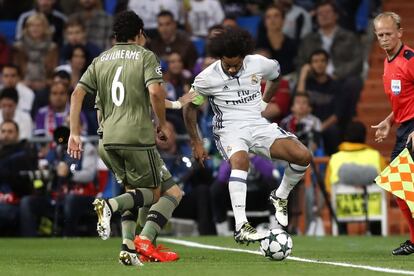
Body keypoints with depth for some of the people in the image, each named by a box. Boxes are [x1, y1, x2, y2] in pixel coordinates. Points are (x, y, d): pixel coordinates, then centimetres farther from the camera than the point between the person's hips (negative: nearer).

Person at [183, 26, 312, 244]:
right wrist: (196, 143, 5)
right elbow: (190, 107, 6)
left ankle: (280, 197, 14)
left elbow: (275, 74, 22)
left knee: (303, 156, -16)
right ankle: (241, 228, -46)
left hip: (258, 125, 4)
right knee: (240, 161, -39)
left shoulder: (258, 64, -3)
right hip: (229, 128, -4)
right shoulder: (207, 79, -10)